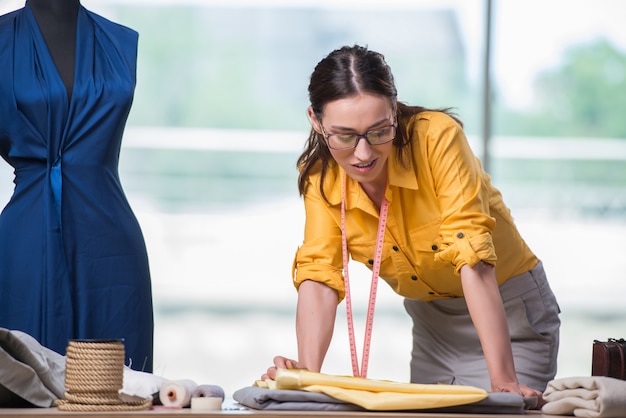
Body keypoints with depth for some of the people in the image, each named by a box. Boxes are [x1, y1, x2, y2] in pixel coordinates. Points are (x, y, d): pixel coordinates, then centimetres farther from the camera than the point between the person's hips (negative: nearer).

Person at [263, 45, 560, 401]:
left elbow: (473, 258, -34)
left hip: (509, 316, -4)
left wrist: (503, 381, -39)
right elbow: (319, 277, -19)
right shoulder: (321, 178, -13)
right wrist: (307, 371, -37)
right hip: (432, 325, 4)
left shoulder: (437, 138, -28)